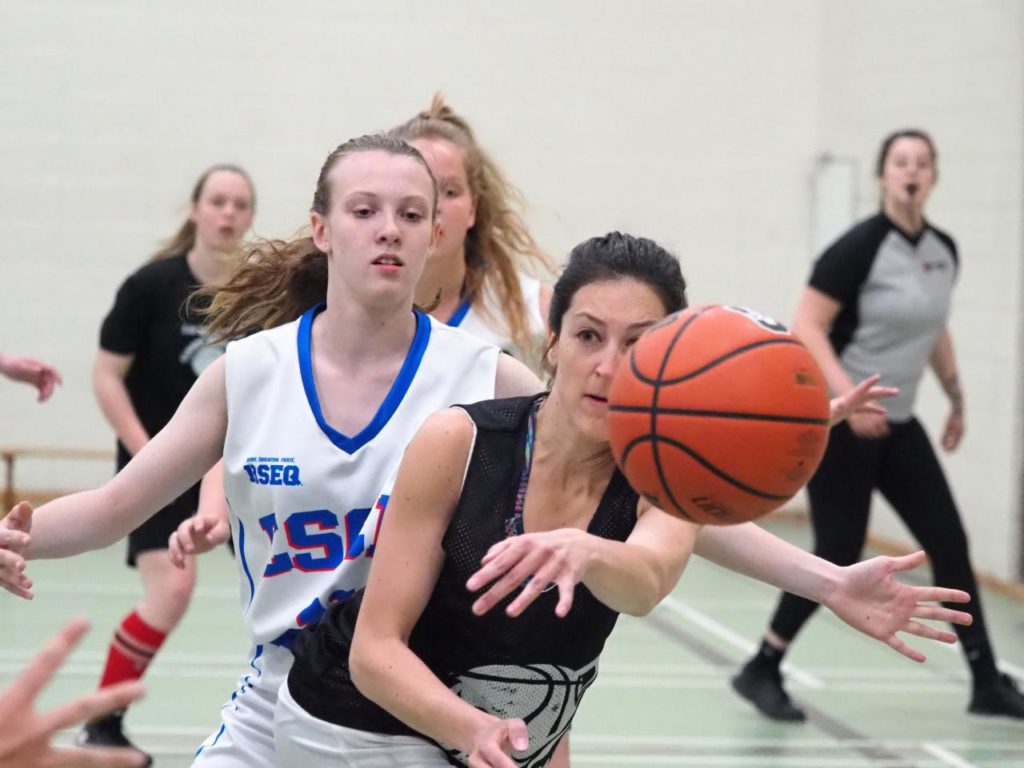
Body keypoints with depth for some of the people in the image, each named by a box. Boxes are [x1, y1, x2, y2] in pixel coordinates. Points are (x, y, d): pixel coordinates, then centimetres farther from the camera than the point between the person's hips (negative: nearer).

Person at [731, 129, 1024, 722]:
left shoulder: (945, 251, 5)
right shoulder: (860, 247, -17)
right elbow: (807, 328, -19)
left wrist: (957, 398, 24)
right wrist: (849, 395, -29)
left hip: (897, 425, 7)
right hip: (839, 424, -7)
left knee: (950, 544, 5)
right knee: (838, 556, -7)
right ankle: (761, 672, 10)